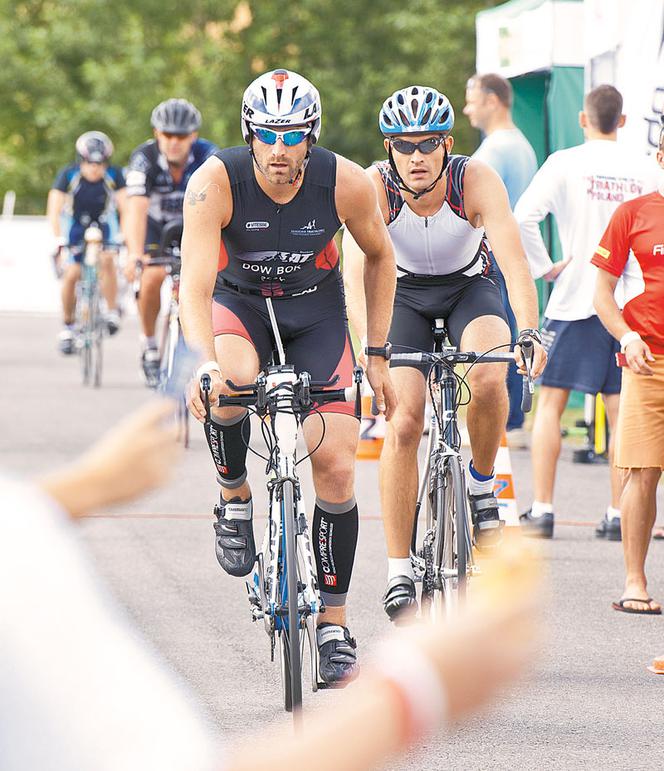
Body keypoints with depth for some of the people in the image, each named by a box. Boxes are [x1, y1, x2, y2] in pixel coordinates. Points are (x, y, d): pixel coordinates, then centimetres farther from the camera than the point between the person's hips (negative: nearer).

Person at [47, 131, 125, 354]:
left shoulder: (114, 175, -24)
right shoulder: (68, 175, -26)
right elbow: (54, 211, -31)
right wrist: (58, 239, -44)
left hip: (104, 223, 0)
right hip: (75, 224, 0)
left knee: (106, 260, -28)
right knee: (71, 274, -13)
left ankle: (112, 312, -15)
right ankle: (67, 326, 6)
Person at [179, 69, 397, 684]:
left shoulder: (346, 183, -23)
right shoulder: (216, 182, -29)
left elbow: (379, 257, -3)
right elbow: (196, 284, -35)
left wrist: (377, 355, -3)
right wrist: (203, 361, -53)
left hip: (315, 309, 1)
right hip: (239, 300, -1)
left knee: (336, 465, -9)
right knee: (230, 383, -37)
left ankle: (333, 623, 4)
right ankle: (235, 497, -7)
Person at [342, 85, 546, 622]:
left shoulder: (476, 180, -27)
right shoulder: (373, 187, -27)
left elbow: (513, 258, -36)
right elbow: (357, 270, -38)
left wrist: (529, 333, -51)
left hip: (468, 290, 0)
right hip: (404, 296, 0)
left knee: (489, 381, -31)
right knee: (404, 422, -17)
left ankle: (482, 487, -2)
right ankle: (399, 574, -10)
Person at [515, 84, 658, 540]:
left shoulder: (565, 164, -4)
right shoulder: (640, 169, 3)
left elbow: (524, 217, -15)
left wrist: (545, 267, -5)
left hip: (575, 299, -2)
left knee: (551, 402, 4)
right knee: (621, 411, 5)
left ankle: (542, 510, -1)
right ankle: (619, 515, 3)